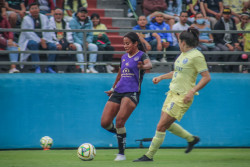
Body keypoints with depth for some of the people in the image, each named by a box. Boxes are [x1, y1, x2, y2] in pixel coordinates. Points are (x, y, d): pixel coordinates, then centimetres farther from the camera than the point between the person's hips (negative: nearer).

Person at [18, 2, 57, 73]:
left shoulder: (44, 18, 12)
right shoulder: (26, 19, -2)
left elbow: (47, 31, 6)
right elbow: (28, 33, -12)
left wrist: (44, 40, -14)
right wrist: (40, 41, -20)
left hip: (43, 40, 4)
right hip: (29, 40, -4)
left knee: (53, 46, -22)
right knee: (34, 44, -38)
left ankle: (49, 67, -12)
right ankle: (37, 68, -38)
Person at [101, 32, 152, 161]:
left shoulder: (141, 55, -2)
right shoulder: (124, 57, 18)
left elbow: (149, 64, -25)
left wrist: (143, 66, -48)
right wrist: (113, 88, 42)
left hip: (132, 92, -6)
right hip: (118, 92, 6)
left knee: (119, 120, -23)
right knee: (105, 123, -6)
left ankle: (121, 154, -11)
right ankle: (121, 134, 25)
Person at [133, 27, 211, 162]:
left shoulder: (196, 56, -15)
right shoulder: (183, 54, 12)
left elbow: (206, 77, -18)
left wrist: (192, 91, -24)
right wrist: (161, 77, 21)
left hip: (182, 97, -9)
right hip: (173, 93, 9)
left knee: (161, 126, -7)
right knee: (166, 124, 16)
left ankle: (149, 156, 4)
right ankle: (191, 139, 33)